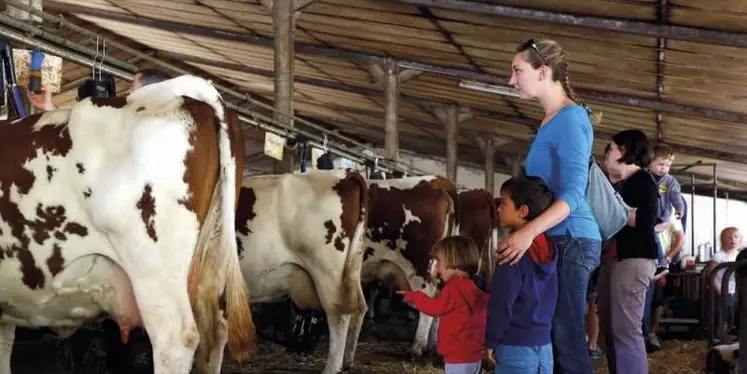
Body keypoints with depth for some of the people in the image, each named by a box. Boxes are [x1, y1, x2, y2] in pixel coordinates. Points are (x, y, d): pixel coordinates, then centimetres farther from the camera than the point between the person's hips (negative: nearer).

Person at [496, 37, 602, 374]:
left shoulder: (570, 119, -12)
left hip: (569, 241, -10)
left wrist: (529, 231, -32)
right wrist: (528, 232, 18)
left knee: (566, 338, -9)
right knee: (552, 336, 10)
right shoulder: (552, 121, 18)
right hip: (555, 241, 10)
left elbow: (573, 192, -22)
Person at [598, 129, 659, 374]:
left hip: (634, 259, -9)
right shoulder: (618, 184, 21)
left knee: (626, 329, -13)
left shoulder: (642, 180, -2)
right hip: (612, 258, 9)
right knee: (609, 327, 8)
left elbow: (646, 220, -16)